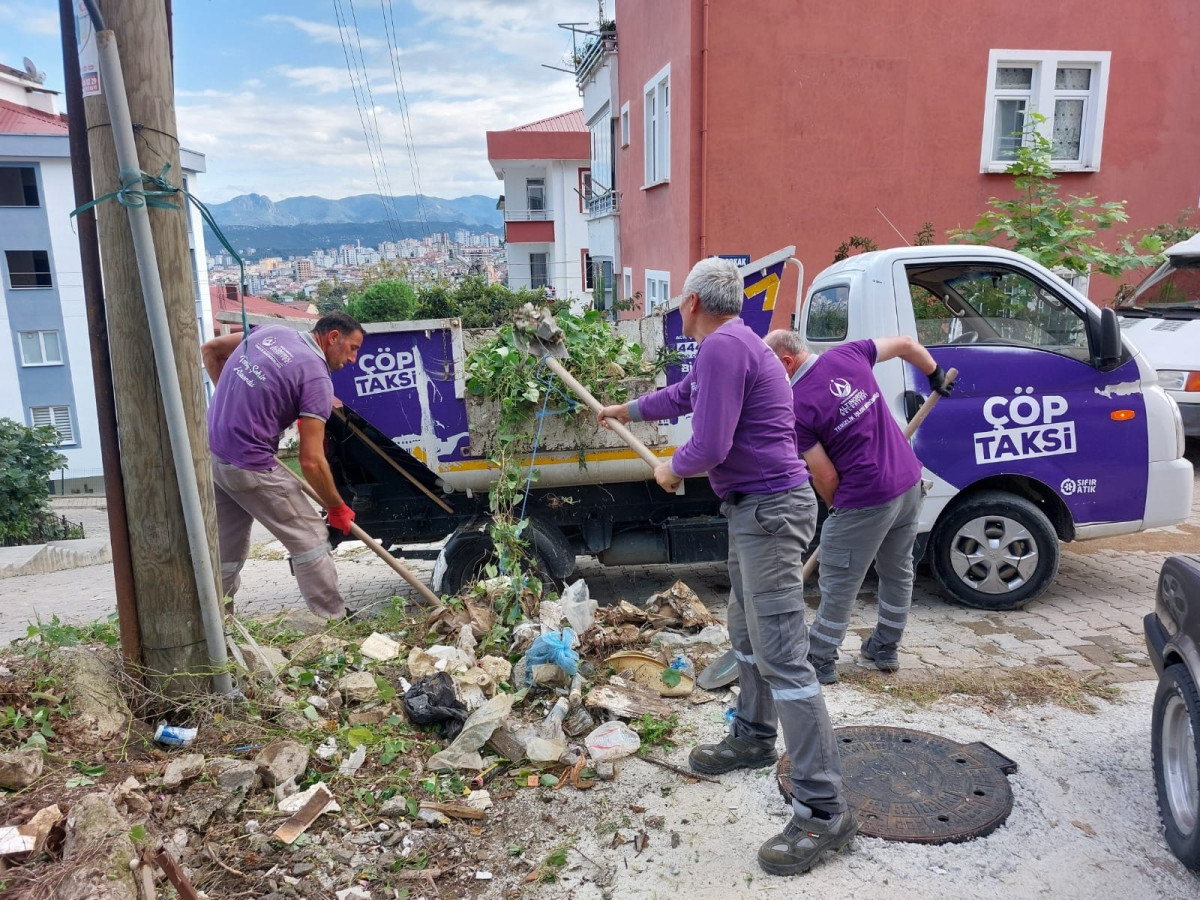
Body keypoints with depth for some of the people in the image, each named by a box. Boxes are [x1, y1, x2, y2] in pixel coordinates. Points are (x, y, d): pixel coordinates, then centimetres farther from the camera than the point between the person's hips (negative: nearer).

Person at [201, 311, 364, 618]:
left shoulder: (271, 331, 8)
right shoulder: (316, 377, -13)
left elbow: (210, 350, 19)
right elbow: (311, 461, -16)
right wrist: (336, 507, -3)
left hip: (212, 454, 8)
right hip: (249, 466, -8)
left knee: (228, 548, 21)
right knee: (310, 539, 4)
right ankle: (334, 621, 10)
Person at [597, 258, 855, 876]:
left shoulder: (723, 346, -18)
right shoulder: (730, 344, 16)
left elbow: (709, 447, -24)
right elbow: (683, 393, 34)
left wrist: (672, 469, -3)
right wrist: (627, 411, 48)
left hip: (769, 511, -11)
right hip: (754, 509, 11)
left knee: (781, 656, -11)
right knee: (747, 633, 23)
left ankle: (822, 809, -6)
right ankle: (753, 738, 41)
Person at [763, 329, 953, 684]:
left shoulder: (795, 408, -16)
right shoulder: (848, 354, 1)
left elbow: (825, 476, -12)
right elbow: (906, 344, 15)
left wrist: (836, 508, 7)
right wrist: (936, 375, 33)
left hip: (865, 499, -8)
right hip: (909, 482, 8)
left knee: (838, 584, 8)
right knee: (897, 570, 23)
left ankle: (820, 660, 21)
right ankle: (886, 648, 38)